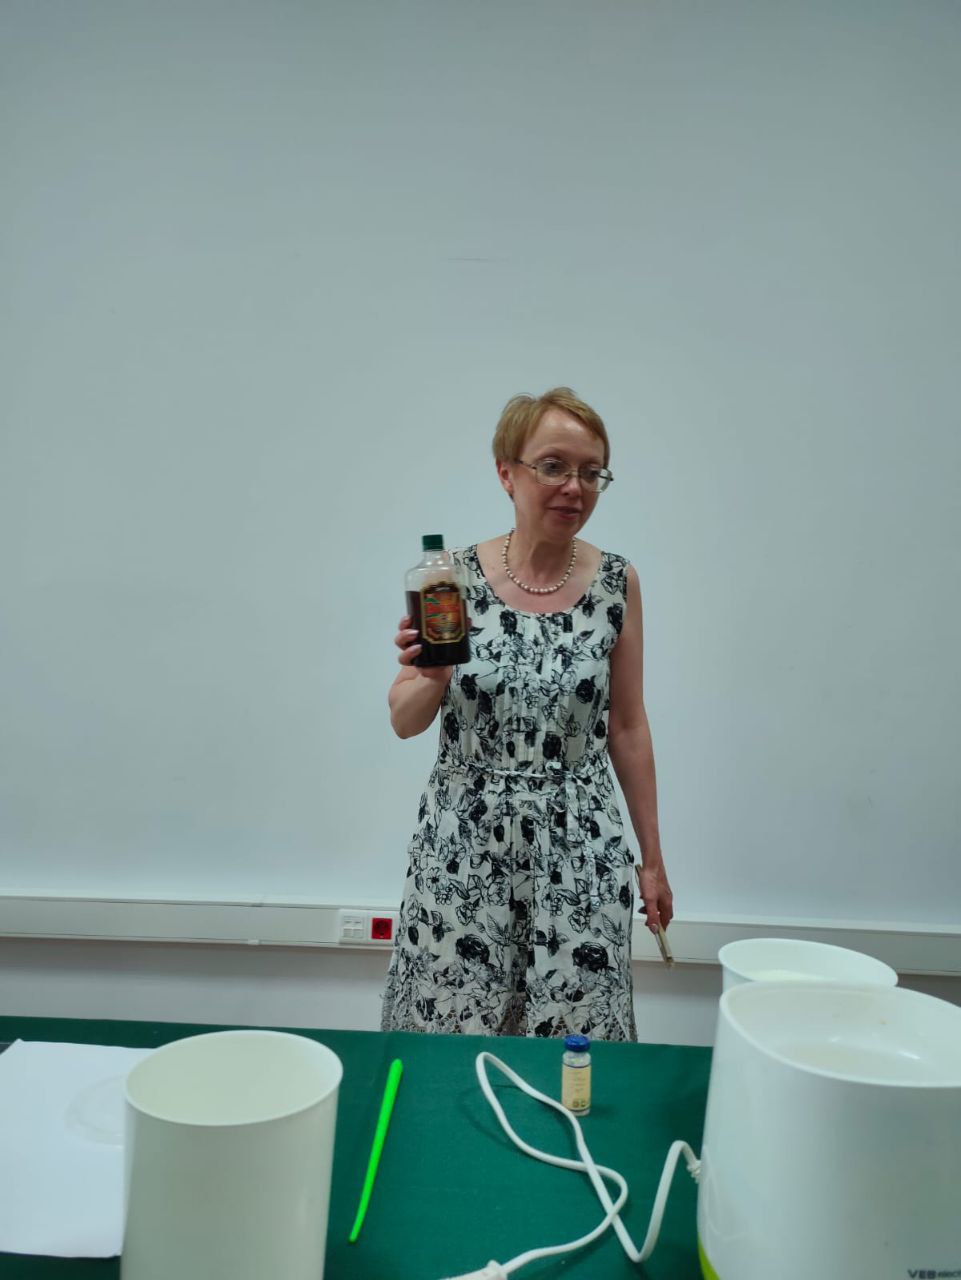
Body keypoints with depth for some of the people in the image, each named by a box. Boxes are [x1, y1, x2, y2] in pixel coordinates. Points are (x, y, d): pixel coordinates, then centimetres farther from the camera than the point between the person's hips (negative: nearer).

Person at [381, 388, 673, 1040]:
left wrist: (652, 858, 7)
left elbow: (628, 728, 4)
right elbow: (404, 722, 0)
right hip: (463, 846, 0)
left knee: (574, 1036, 8)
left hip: (579, 848, 1)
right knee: (449, 1033, 10)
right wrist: (431, 680, -22)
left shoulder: (617, 582, -3)